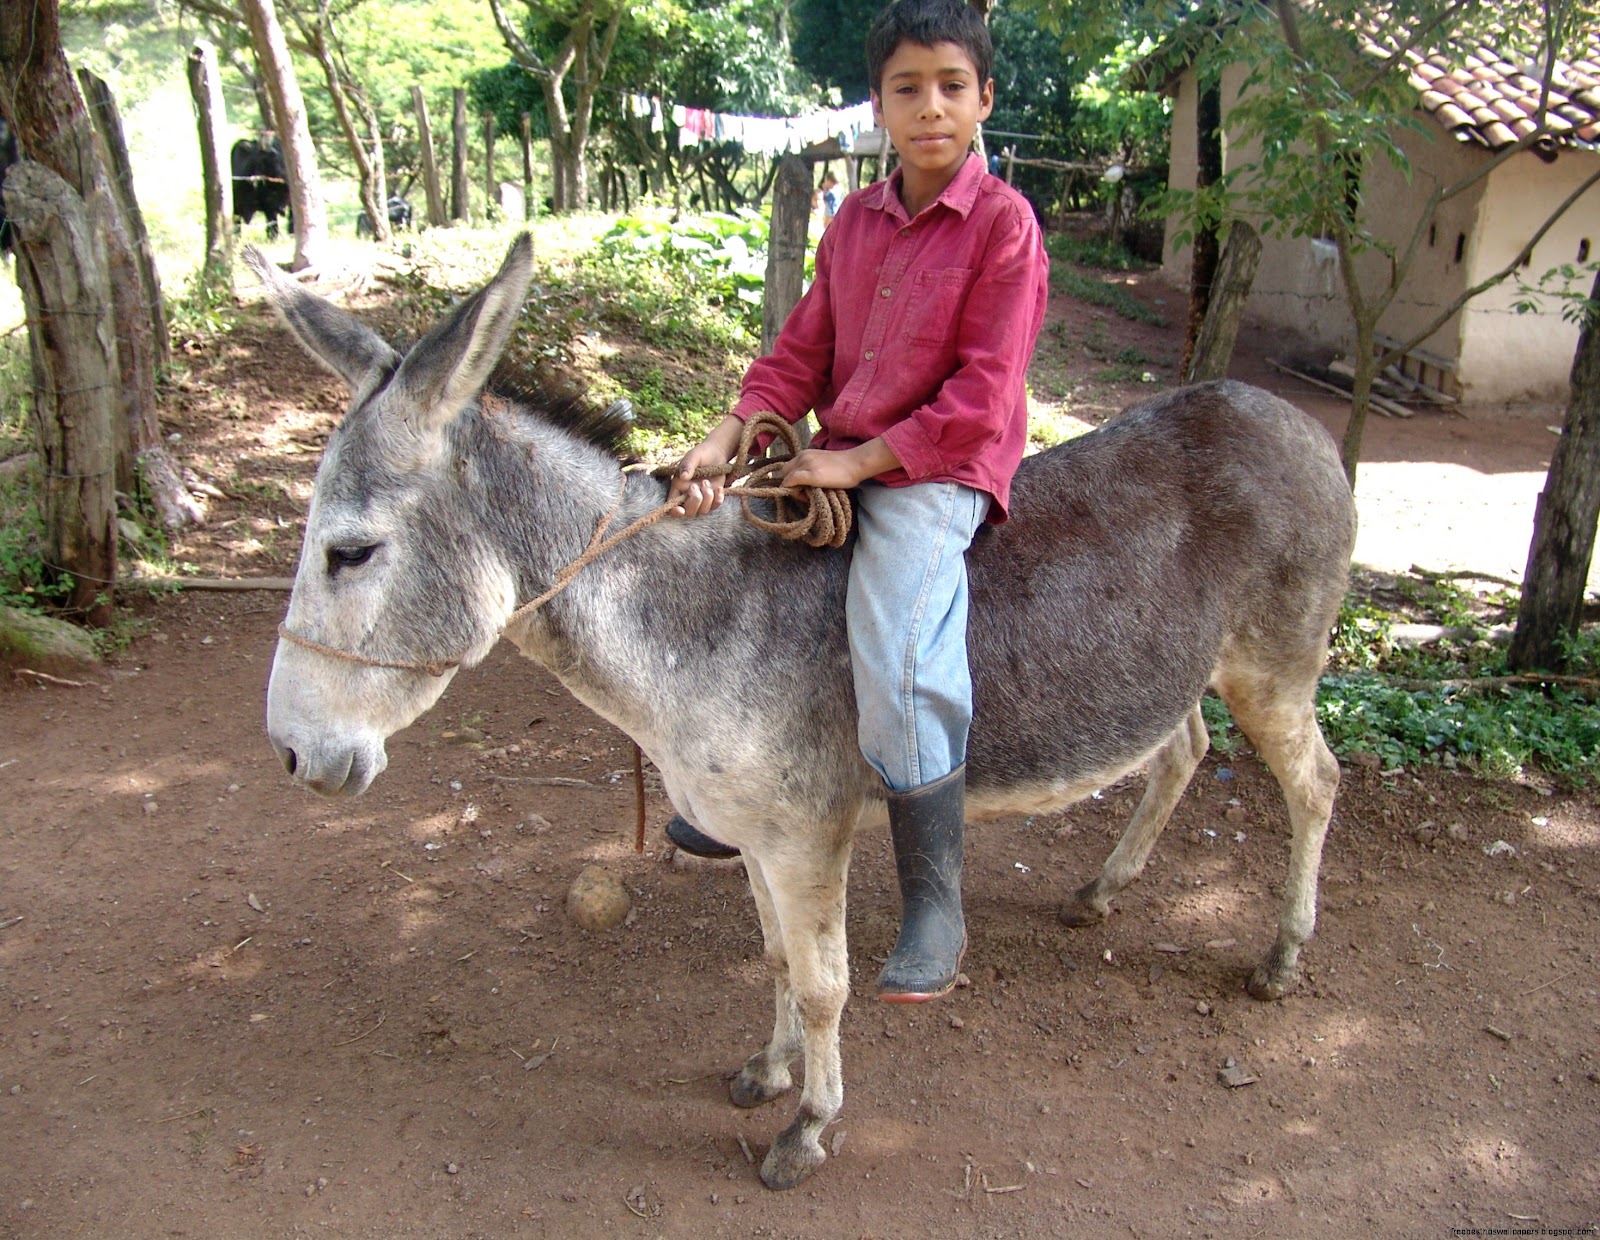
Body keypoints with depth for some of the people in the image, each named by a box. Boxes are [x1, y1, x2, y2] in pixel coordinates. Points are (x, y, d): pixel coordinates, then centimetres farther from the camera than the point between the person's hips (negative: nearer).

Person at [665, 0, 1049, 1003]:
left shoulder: (1003, 222, -9)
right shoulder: (855, 221, 11)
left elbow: (980, 399, -15)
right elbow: (802, 353, 7)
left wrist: (860, 460, -18)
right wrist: (725, 443, -9)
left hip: (938, 476, -8)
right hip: (839, 462, 8)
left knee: (898, 654, -30)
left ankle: (936, 908, -14)